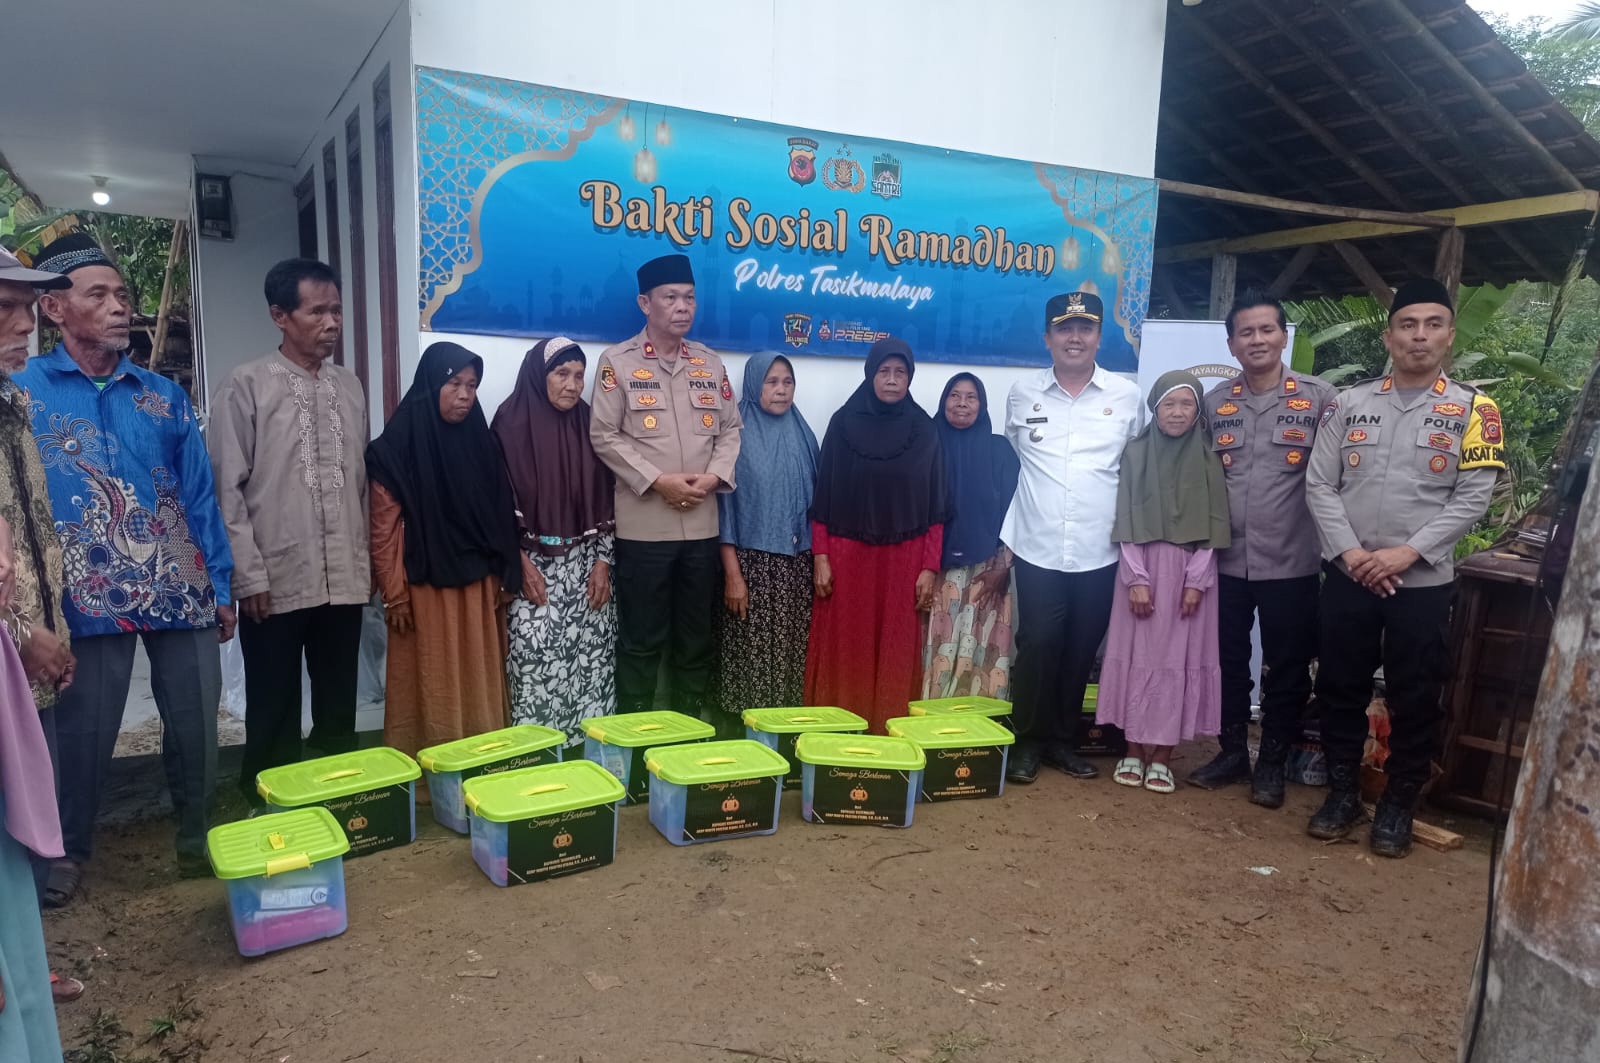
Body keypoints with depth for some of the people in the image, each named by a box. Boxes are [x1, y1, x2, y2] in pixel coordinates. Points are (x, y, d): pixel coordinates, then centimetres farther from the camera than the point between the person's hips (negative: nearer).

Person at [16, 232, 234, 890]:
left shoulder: (163, 394, 7)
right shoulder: (21, 392, -1)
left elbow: (199, 494, 9)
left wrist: (221, 585, 7)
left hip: (182, 592, 3)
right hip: (91, 598, -2)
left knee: (196, 723, 9)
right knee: (84, 731, 9)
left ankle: (196, 837, 29)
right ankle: (70, 850, 31)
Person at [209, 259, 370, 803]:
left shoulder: (350, 386, 9)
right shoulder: (246, 386, -5)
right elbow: (226, 489, -7)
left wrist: (368, 560, 10)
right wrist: (249, 575, -11)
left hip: (344, 579, 4)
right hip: (277, 581, -4)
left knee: (339, 711, 13)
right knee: (274, 715, 8)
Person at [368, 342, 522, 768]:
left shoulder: (482, 441, 7)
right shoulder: (396, 448, -6)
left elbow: (501, 517, 9)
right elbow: (385, 528, -6)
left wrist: (506, 577, 6)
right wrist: (394, 595, -9)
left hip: (478, 588, 4)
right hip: (426, 590, -4)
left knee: (480, 686, 10)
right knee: (431, 689, 4)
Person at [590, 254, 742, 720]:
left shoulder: (711, 362, 11)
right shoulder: (617, 362, -2)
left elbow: (730, 429, 11)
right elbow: (605, 436, -7)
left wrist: (715, 476, -7)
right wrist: (658, 481, -15)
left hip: (702, 522, 4)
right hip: (643, 524, -4)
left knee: (697, 628, 13)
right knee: (642, 633, 4)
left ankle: (695, 710, 27)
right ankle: (634, 719, 18)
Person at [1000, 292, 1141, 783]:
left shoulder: (1127, 395, 3)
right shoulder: (1022, 393, 3)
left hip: (1100, 551, 1)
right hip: (1038, 548, -1)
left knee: (1081, 650, 9)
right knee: (1038, 645, -2)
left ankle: (1064, 740, 25)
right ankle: (1028, 741, 15)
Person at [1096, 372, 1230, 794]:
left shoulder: (1207, 457, 3)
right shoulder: (1135, 452, 2)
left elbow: (1212, 525, 0)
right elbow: (1126, 520, -2)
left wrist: (1197, 581, -8)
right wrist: (1136, 578, -10)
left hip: (1190, 572, 0)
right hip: (1142, 569, 0)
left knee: (1178, 660, 2)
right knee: (1137, 656, 2)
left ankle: (1161, 757, 10)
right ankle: (1133, 751, 13)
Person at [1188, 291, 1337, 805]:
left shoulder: (1321, 398, -3)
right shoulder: (1214, 402, 6)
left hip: (1292, 563, -3)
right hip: (1226, 560, 3)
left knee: (1287, 669, 8)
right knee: (1228, 662, 12)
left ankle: (1272, 763, 23)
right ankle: (1233, 752, 29)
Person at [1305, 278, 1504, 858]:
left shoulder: (1473, 410, 0)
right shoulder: (1350, 403, 5)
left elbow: (1473, 497, -6)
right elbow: (1319, 485, 1)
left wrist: (1407, 552, -16)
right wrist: (1350, 553, -11)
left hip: (1423, 581, -1)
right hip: (1346, 576, 2)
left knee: (1415, 700, 7)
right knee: (1340, 689, 10)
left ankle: (1398, 805, 23)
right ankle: (1342, 793, 25)